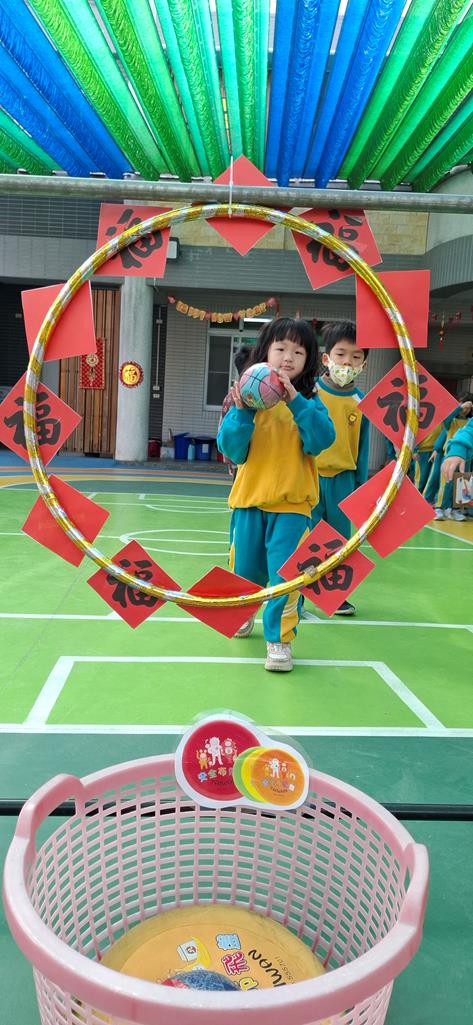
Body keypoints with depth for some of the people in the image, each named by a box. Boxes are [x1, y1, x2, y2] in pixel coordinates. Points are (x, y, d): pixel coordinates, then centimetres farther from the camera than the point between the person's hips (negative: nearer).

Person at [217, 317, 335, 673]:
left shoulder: (309, 401, -1)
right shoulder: (249, 397, -2)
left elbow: (321, 440, -18)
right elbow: (233, 450, -7)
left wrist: (296, 401, -24)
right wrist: (242, 411, -21)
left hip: (292, 502, -1)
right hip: (250, 497, 2)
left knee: (285, 573, -8)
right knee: (244, 569, 16)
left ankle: (279, 638, 10)